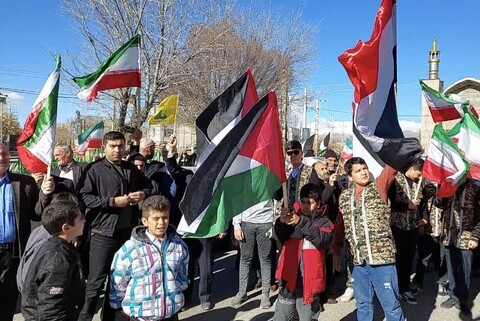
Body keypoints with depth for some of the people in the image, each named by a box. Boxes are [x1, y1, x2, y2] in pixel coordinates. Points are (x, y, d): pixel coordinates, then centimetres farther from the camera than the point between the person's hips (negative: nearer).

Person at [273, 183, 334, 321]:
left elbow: (323, 240, -19)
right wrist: (281, 222, -26)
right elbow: (281, 238, -5)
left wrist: (302, 223, -30)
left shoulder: (324, 222, -1)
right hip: (289, 278, 2)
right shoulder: (293, 218, 6)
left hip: (309, 281, -2)